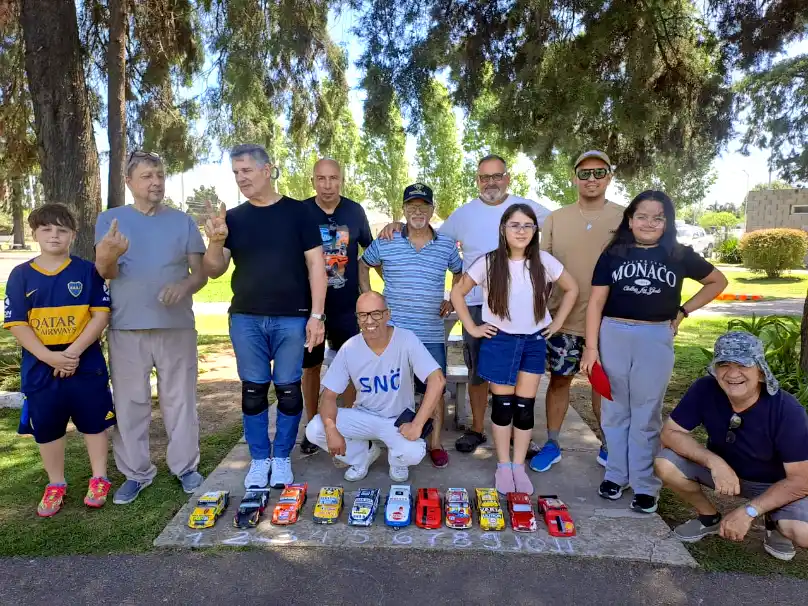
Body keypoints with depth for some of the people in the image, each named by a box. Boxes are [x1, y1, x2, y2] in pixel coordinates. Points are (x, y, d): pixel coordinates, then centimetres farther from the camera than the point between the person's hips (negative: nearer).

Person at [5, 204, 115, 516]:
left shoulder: (87, 271, -3)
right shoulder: (21, 275, 1)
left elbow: (101, 315, -8)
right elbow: (17, 324, -4)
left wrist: (73, 352, -17)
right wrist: (49, 356, -17)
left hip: (86, 365, -2)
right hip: (40, 368, 2)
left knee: (94, 422, 9)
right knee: (46, 428, 13)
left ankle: (99, 480, 26)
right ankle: (55, 485, 32)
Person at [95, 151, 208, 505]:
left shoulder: (183, 221, 7)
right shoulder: (109, 219, 6)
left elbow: (201, 272, 3)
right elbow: (104, 273, -5)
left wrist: (184, 286, -20)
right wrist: (109, 257, -29)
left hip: (176, 325, 0)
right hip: (126, 327, 0)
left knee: (179, 399, 6)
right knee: (130, 403, 6)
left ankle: (185, 466, 20)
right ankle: (136, 472, 20)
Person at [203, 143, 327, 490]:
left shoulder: (297, 212, 1)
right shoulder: (232, 218, 8)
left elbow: (315, 265, -2)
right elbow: (214, 271, 8)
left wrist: (316, 314, -9)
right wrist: (216, 242, -13)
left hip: (292, 318, -2)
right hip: (245, 318, 3)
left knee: (288, 389, 4)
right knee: (253, 389, 8)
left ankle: (282, 458, 21)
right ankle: (259, 459, 24)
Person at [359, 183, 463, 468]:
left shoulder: (447, 245, 4)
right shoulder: (385, 243, -1)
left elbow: (460, 273, 21)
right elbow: (363, 265, 15)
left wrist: (453, 301, 10)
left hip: (432, 335, 1)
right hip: (393, 332, -1)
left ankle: (436, 443, 22)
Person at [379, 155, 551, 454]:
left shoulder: (528, 208, 3)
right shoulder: (464, 214, 5)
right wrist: (399, 226, -4)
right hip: (477, 305, 0)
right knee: (477, 372, 10)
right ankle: (477, 429, 27)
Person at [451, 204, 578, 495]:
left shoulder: (544, 261, -5)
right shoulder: (488, 263, -9)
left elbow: (572, 288, 9)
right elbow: (458, 292, -1)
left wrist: (557, 323, 3)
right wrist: (472, 327, -4)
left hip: (534, 342, 1)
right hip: (500, 341, -1)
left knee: (525, 406, 6)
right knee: (503, 405, 7)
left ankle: (519, 466, 22)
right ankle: (503, 467, 22)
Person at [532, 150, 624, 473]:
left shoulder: (625, 219, -1)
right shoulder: (555, 219, 1)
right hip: (563, 319, 1)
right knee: (559, 380, 10)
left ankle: (609, 444, 33)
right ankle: (552, 443, 26)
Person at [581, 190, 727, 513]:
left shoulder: (679, 255, 3)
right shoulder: (613, 253, 0)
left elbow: (718, 281, 17)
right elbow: (596, 302, -1)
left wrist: (683, 311, 6)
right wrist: (591, 347, -7)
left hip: (656, 339, 0)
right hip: (613, 336, 0)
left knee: (646, 415, 8)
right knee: (615, 411, 11)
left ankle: (646, 484, 20)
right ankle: (615, 474, 26)